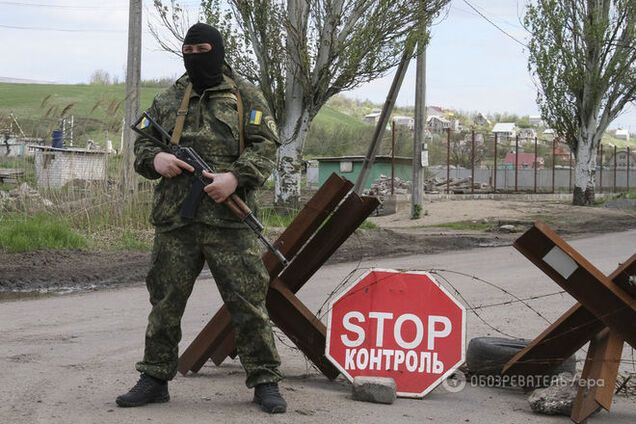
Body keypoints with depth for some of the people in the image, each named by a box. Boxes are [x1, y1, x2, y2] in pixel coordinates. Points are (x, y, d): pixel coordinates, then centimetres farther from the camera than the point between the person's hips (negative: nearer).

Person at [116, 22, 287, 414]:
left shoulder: (245, 96, 5)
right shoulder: (167, 100, 15)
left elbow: (265, 146, -2)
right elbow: (142, 144, 18)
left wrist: (236, 177, -18)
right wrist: (155, 158, -6)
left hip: (230, 220, -3)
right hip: (174, 221, 3)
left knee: (248, 302, -2)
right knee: (165, 303, 9)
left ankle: (265, 381, 7)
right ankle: (155, 379, 20)